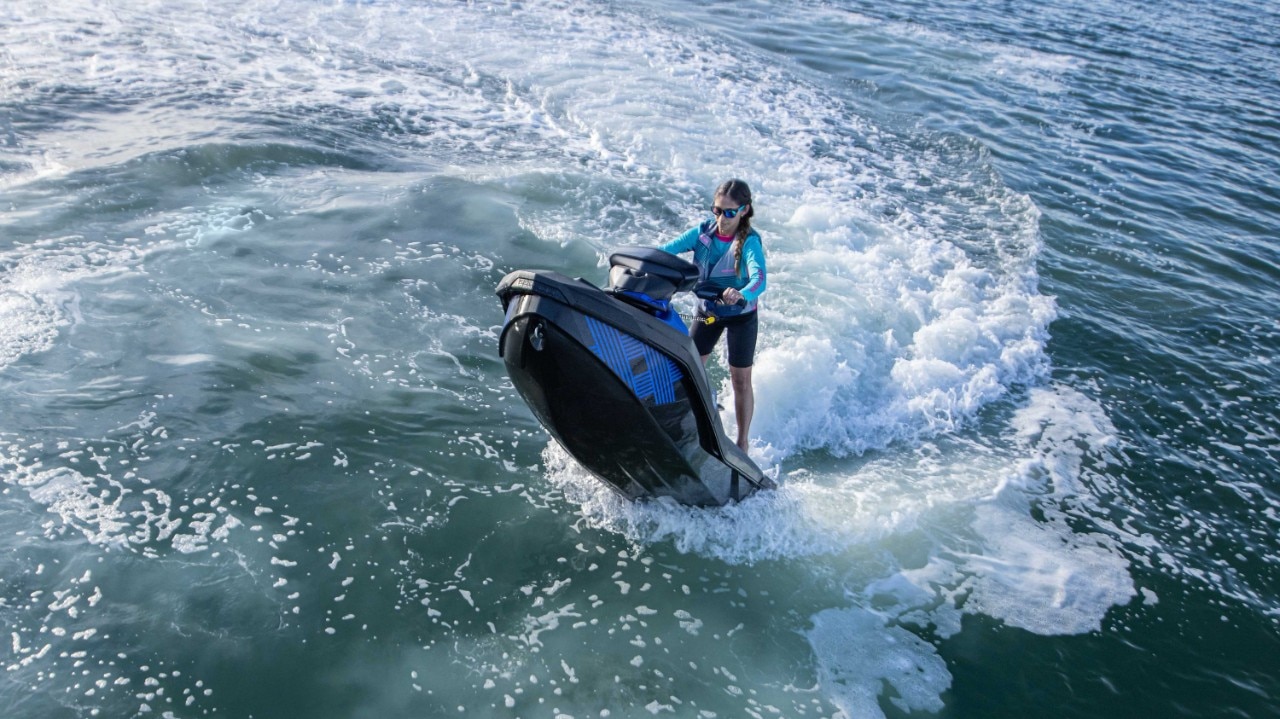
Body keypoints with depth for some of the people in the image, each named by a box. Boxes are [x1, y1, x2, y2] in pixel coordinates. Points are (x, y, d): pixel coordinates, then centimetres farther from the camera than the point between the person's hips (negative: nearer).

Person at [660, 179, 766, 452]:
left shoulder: (750, 241, -25)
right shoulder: (703, 231, -13)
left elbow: (759, 279, -42)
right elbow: (666, 250, -20)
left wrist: (741, 295, -63)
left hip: (741, 314, -4)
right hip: (707, 309, 4)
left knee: (740, 380, 4)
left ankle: (742, 443, 18)